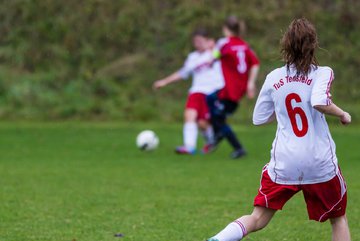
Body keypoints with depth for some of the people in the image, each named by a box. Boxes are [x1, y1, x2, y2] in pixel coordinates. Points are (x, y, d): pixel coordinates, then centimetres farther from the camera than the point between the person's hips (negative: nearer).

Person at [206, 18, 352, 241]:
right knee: (338, 219, 18)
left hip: (284, 163, 2)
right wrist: (342, 114, -8)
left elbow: (259, 118, 11)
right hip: (320, 163, -2)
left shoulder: (273, 78, 5)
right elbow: (319, 102, -25)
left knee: (258, 219, 9)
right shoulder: (322, 73, -6)